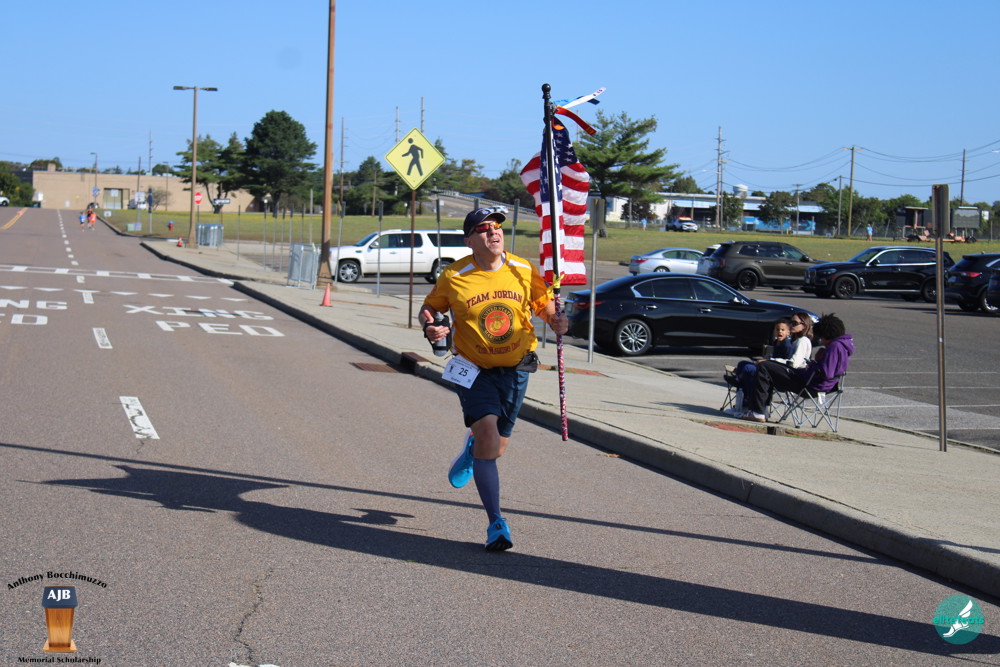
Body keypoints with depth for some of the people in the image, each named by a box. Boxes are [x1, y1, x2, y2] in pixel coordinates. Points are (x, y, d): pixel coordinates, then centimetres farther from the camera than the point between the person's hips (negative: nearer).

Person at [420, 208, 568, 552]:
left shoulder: (524, 271, -6)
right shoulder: (454, 276, -10)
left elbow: (544, 304, 6)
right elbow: (429, 307, 5)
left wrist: (556, 320, -17)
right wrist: (430, 327, -16)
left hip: (515, 369, 3)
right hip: (475, 370, -3)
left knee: (496, 447, 12)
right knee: (488, 431, -22)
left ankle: (471, 449, 54)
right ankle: (496, 523, -11)